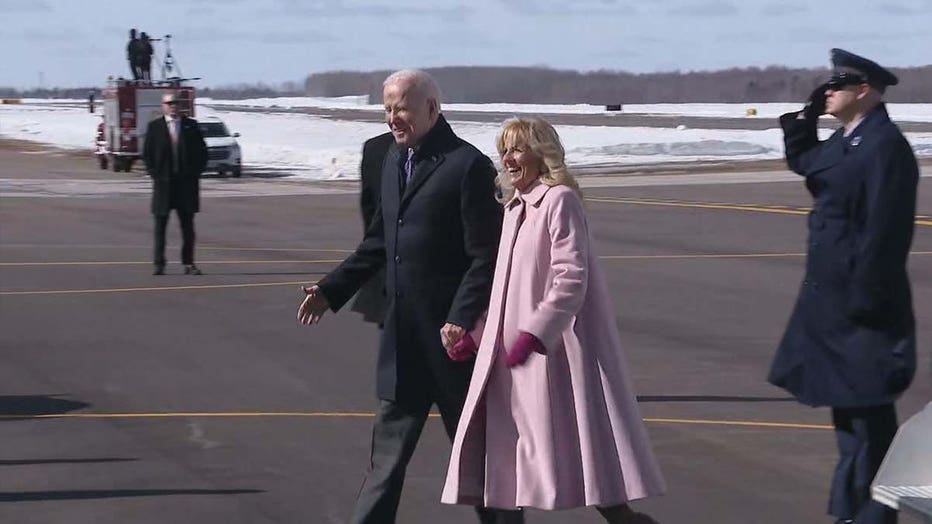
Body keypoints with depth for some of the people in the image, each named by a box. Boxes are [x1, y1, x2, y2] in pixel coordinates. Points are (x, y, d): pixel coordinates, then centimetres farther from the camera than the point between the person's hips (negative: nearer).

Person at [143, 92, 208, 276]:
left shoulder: (191, 125, 7)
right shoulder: (154, 127, 5)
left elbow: (202, 151, 10)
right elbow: (147, 153, 6)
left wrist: (195, 173, 1)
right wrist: (154, 174, -3)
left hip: (187, 183, 1)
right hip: (163, 183, -1)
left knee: (187, 226, 3)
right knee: (160, 225, 0)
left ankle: (188, 263, 8)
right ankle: (159, 264, 3)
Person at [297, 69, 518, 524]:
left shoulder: (468, 166, -13)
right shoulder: (395, 160, 11)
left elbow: (486, 256, -16)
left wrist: (461, 318, -23)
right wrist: (332, 290, 12)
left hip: (450, 333, -7)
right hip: (403, 331, 7)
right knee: (390, 442, 12)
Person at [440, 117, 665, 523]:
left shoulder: (559, 201, -12)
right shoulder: (515, 207, 15)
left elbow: (571, 278, -20)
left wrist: (534, 334, -25)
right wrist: (477, 335, 17)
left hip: (558, 345, -9)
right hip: (513, 349, 9)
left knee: (582, 440, -6)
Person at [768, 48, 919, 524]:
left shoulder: (885, 146, -18)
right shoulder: (845, 141, 11)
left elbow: (884, 231, -22)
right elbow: (802, 161, 31)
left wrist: (864, 299, -22)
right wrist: (807, 115, 15)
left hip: (860, 303, -10)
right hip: (830, 296, 10)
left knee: (867, 409, -3)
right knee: (844, 401, 17)